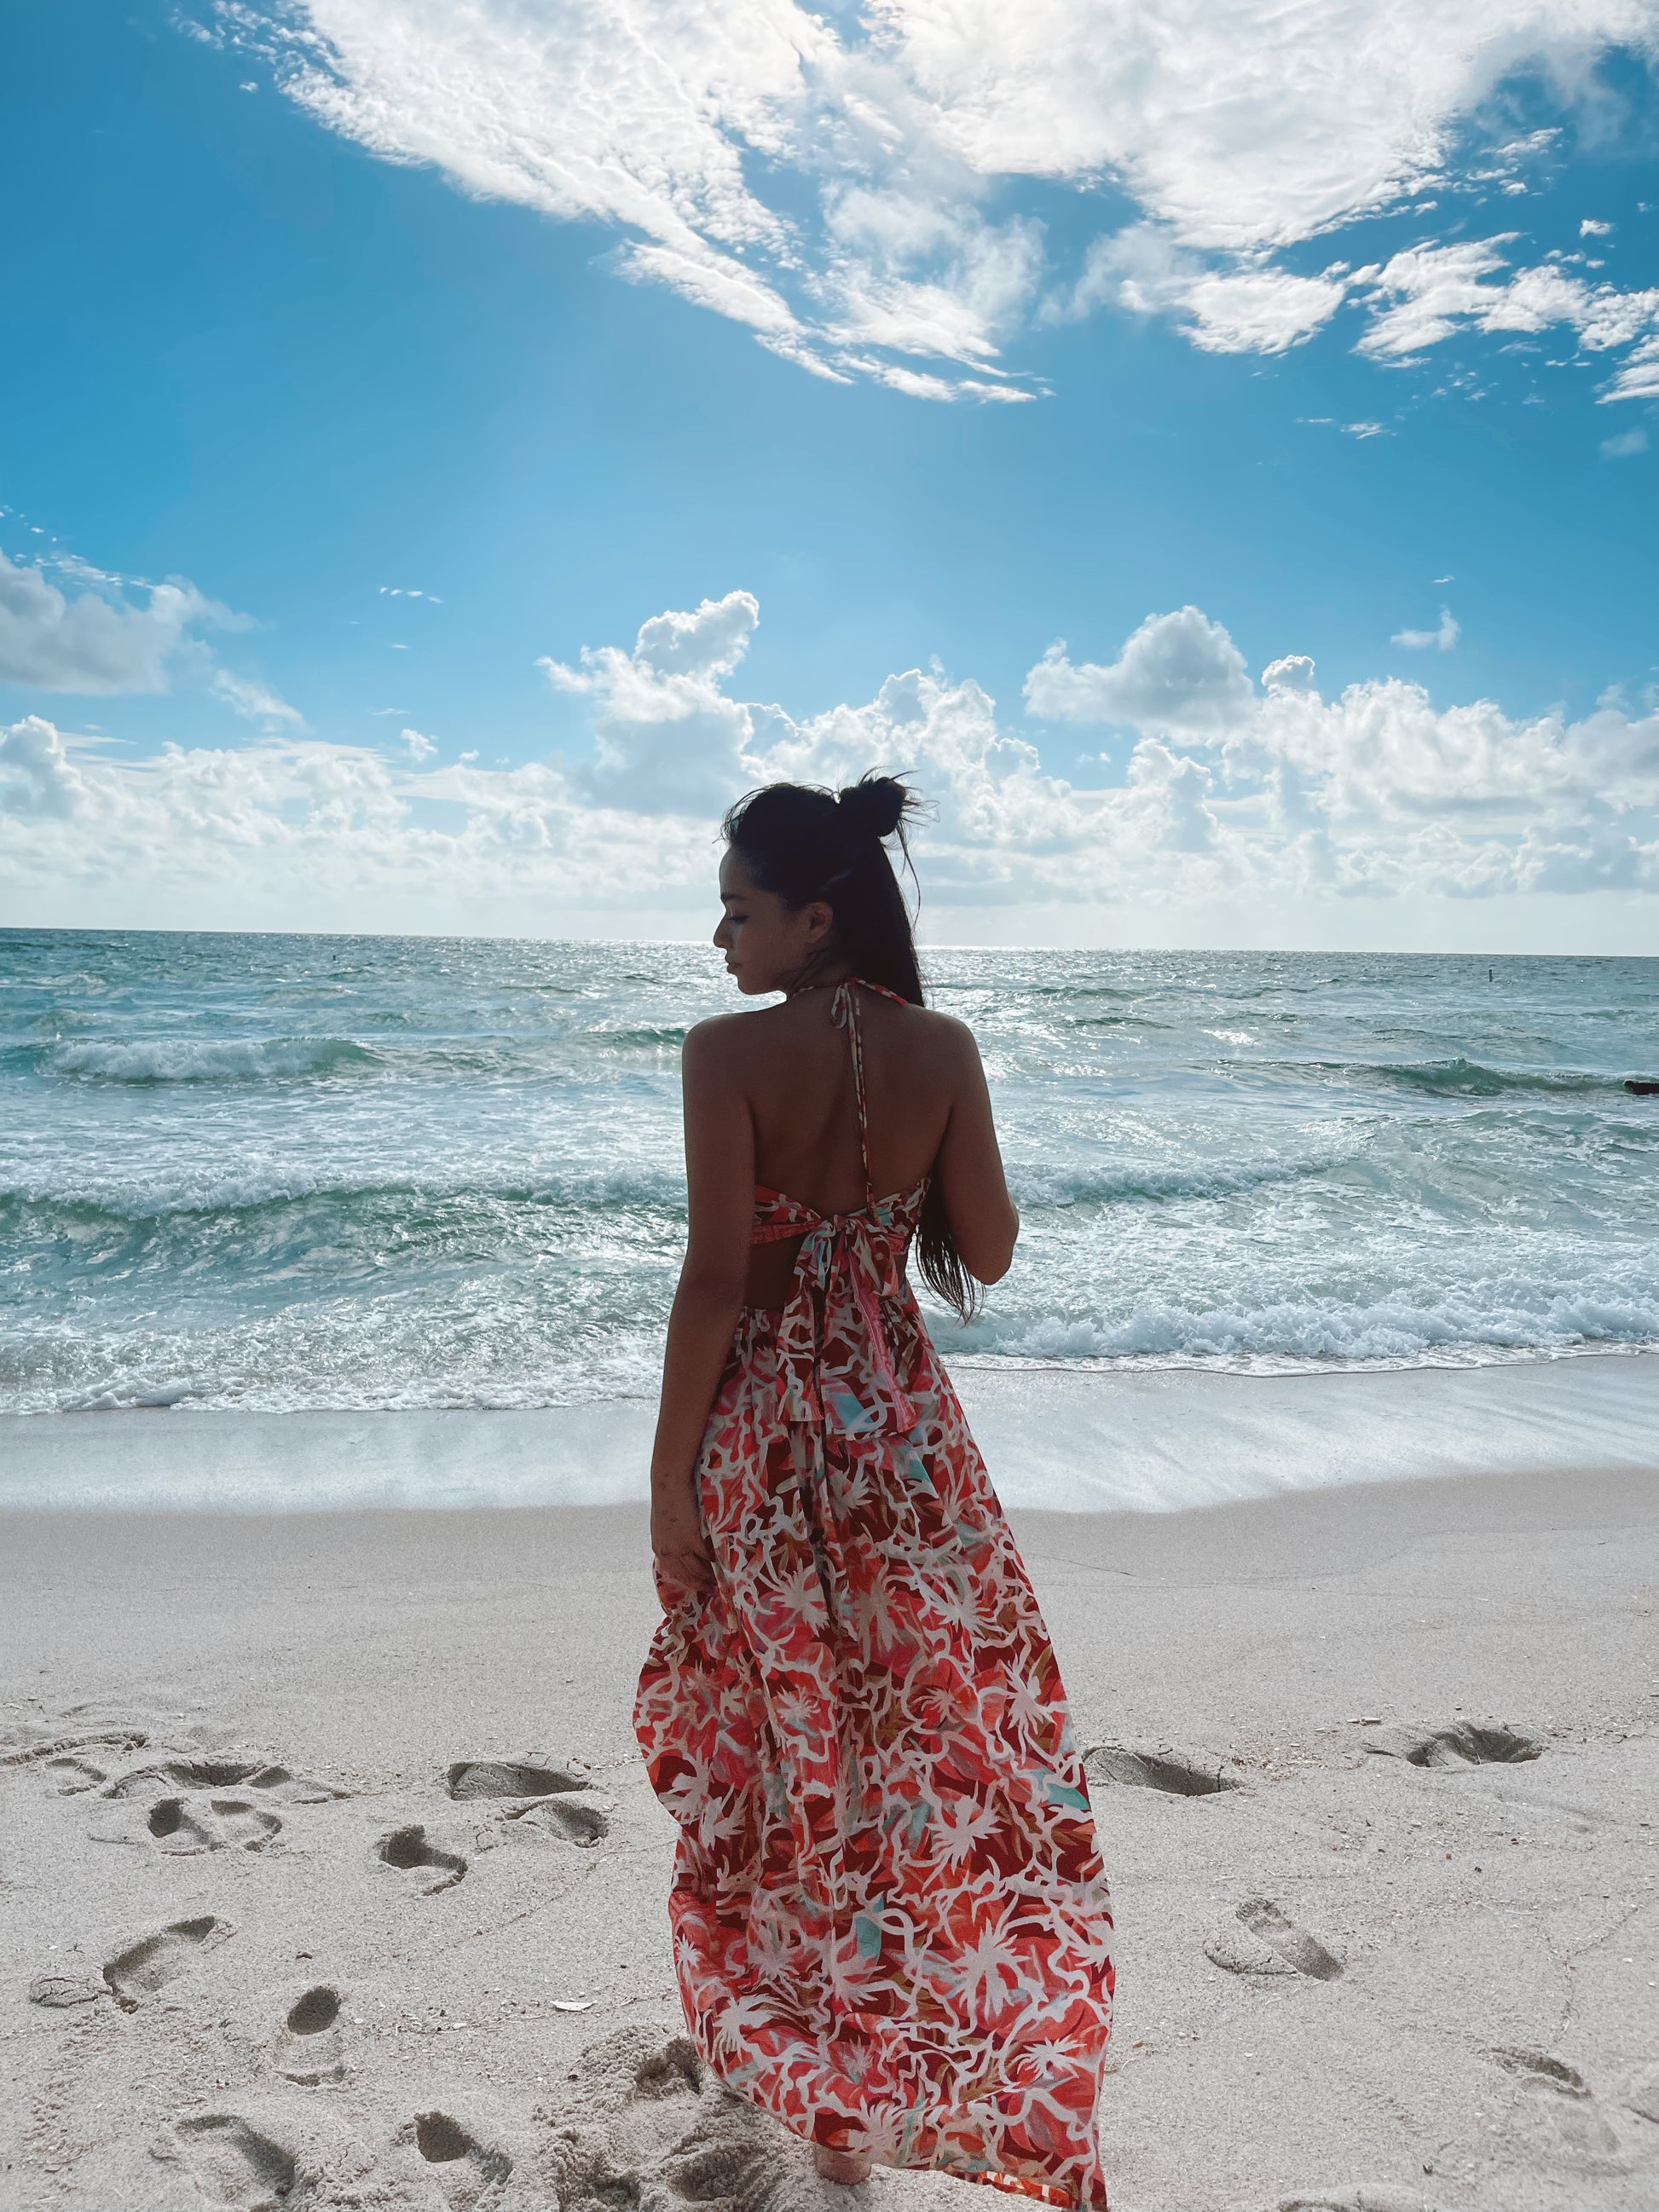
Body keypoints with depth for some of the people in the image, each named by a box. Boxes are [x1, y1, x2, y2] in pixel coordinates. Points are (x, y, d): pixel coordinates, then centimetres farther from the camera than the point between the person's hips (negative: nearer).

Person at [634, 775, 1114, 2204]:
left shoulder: (729, 1053, -16)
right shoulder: (944, 1050, -5)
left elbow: (716, 1280, -18)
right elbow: (988, 1255, -1)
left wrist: (669, 1475, -9)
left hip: (768, 1431, -2)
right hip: (902, 1424, 3)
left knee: (780, 1730, 16)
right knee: (942, 1719, 18)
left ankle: (780, 2045, 38)